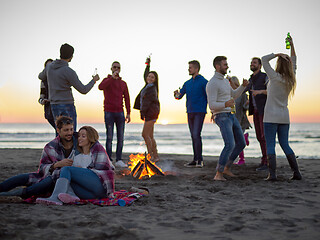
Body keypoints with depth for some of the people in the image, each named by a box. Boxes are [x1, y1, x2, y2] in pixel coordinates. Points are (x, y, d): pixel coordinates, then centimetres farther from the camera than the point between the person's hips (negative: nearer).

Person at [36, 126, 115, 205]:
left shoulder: (98, 148, 9)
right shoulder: (77, 156, 25)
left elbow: (101, 169, 0)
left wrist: (82, 169, 0)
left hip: (100, 185, -6)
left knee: (66, 169, -17)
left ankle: (55, 198, -42)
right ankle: (71, 195, -46)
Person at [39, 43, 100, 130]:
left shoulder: (49, 66, 3)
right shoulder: (69, 72, -19)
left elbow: (41, 77, 27)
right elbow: (83, 90, -14)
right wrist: (94, 80, 4)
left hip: (55, 106, 7)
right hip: (67, 106, -7)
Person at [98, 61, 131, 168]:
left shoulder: (123, 83, 14)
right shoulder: (107, 80, 5)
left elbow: (127, 99, 13)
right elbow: (101, 87, -19)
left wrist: (128, 113, 5)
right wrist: (112, 77, -21)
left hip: (120, 112, 3)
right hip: (109, 112, -3)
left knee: (120, 137, 1)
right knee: (109, 137, -3)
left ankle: (119, 160, 6)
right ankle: (109, 160, 0)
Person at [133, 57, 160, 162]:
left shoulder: (152, 88, -12)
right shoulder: (148, 86, 14)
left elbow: (147, 101, -17)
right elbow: (145, 76, 32)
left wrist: (142, 112, -18)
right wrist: (147, 64, 36)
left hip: (151, 112, -9)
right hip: (149, 113, 9)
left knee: (145, 134, -11)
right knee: (150, 136, 9)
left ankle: (151, 156, -10)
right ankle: (155, 156, 13)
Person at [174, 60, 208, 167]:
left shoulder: (204, 82, -6)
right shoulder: (187, 83, 14)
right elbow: (179, 96, 13)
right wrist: (176, 94, -11)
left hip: (200, 112, -7)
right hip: (190, 112, 7)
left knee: (196, 134, -16)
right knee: (193, 136, 8)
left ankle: (200, 160, -11)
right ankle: (195, 160, 13)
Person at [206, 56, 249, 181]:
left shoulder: (224, 80, 16)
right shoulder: (212, 84, -15)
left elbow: (234, 95, 28)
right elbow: (212, 105, -21)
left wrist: (243, 85, 11)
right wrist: (225, 104, -39)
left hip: (230, 116, 10)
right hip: (221, 117, -9)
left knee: (241, 143, 10)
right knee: (230, 145, -23)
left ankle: (226, 168, 21)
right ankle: (218, 174, -15)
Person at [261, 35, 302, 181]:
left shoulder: (275, 77, -11)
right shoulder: (291, 79, 4)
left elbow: (264, 59, -5)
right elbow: (293, 62, 20)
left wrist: (278, 54, -5)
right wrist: (292, 45, 24)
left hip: (271, 117, -6)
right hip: (284, 117, 6)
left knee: (270, 145, -4)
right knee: (285, 144, 12)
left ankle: (272, 174, -10)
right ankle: (296, 173, 10)